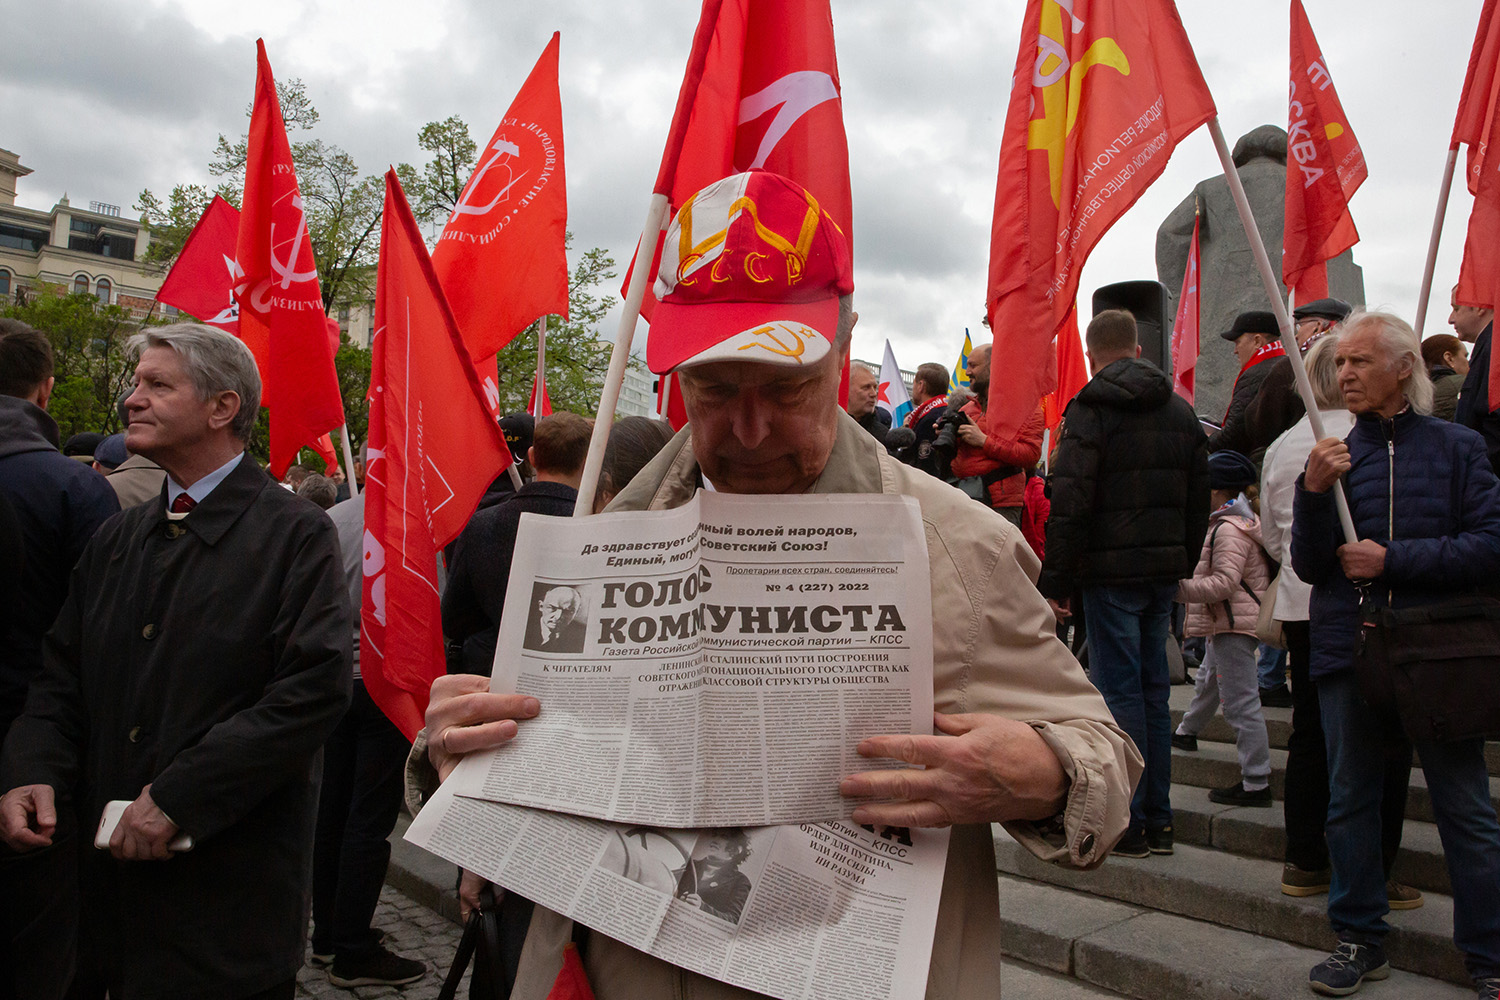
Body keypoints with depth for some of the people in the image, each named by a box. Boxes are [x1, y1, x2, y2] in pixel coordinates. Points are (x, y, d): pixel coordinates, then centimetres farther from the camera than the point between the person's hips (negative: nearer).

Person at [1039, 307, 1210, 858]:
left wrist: (1055, 581, -10)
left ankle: (1127, 823, 2)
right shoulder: (1180, 410, 14)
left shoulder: (1090, 409, -7)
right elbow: (1199, 498, 17)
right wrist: (1184, 563, 20)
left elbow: (1069, 502, -14)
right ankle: (1158, 820, 18)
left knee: (1120, 690, -2)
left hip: (1112, 571, -6)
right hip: (1164, 570, 6)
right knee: (1153, 688, 12)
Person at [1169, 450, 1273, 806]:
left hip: (1234, 624, -12)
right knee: (1208, 681, 30)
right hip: (1225, 623, 12)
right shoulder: (1240, 522, 16)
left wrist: (1180, 589, -25)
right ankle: (1187, 731, 52)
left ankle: (1256, 783, -10)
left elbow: (1224, 582, -26)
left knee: (1240, 701, -11)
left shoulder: (1228, 529, -19)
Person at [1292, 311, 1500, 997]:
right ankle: (1359, 940, 24)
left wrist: (1394, 559, -15)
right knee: (1350, 800, 10)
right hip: (1348, 650, 3)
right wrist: (1315, 492, -15)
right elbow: (1308, 565, 0)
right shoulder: (1332, 454, 6)